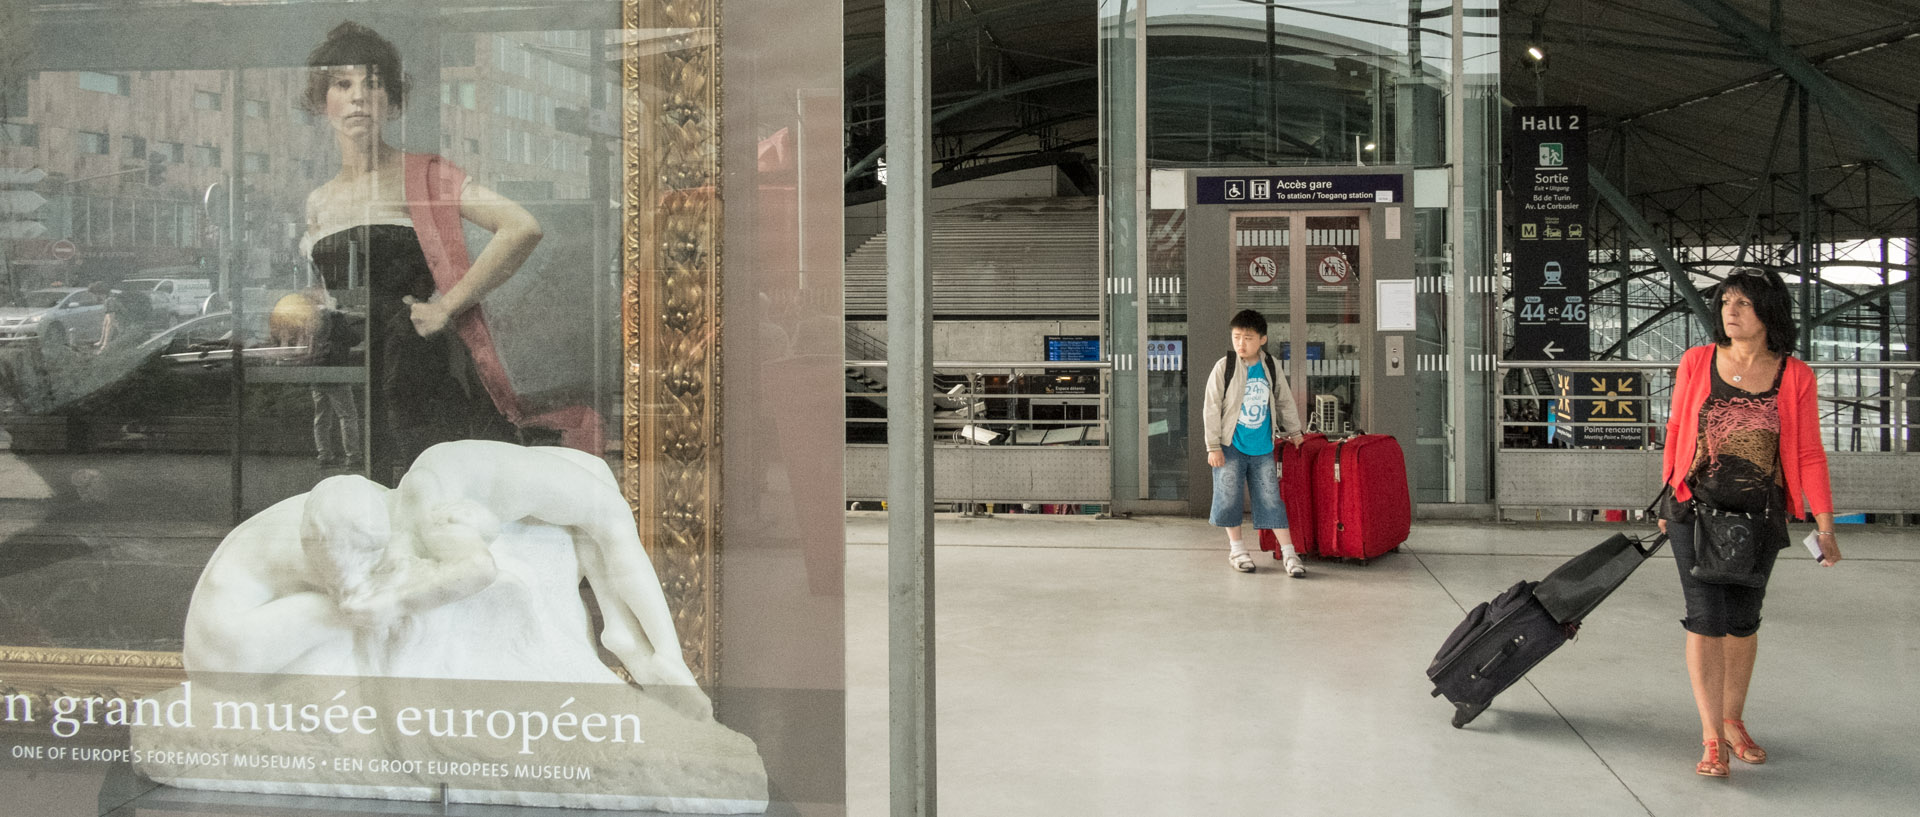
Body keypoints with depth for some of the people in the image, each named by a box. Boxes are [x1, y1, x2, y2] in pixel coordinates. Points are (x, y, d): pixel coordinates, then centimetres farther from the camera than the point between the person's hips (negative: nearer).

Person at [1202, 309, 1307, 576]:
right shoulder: (1224, 367, -8)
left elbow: (1285, 401, 16)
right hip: (1231, 446, -2)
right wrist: (1213, 446, -10)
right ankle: (1236, 548, 20)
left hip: (1262, 448, 2)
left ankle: (1288, 553, 6)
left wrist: (1294, 431, 21)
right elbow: (1212, 408, -7)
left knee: (1271, 499, 2)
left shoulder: (1271, 368, 1)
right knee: (1229, 497, 3)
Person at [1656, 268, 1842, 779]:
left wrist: (1825, 526, -4)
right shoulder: (1696, 363, -4)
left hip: (1760, 516, 1)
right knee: (1706, 619, -5)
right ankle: (1712, 737, 1)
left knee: (1743, 620, 12)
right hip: (1697, 510, -1)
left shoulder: (1795, 376, -4)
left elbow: (1809, 455, -2)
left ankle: (1733, 720, 30)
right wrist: (1667, 497, 14)